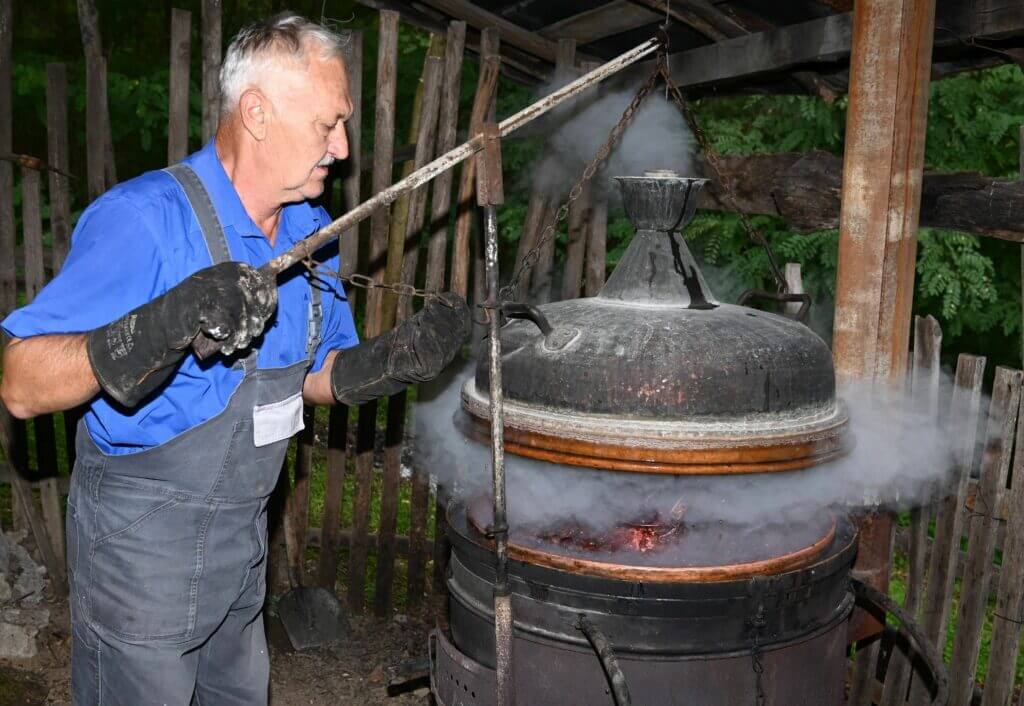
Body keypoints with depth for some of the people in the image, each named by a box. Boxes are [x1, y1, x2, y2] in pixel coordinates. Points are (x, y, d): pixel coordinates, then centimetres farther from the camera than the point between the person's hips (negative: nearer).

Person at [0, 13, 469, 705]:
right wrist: (163, 327, -44)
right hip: (141, 544, -7)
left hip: (244, 537, 7)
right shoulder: (144, 218, -23)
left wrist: (397, 358, -10)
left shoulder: (313, 228, 2)